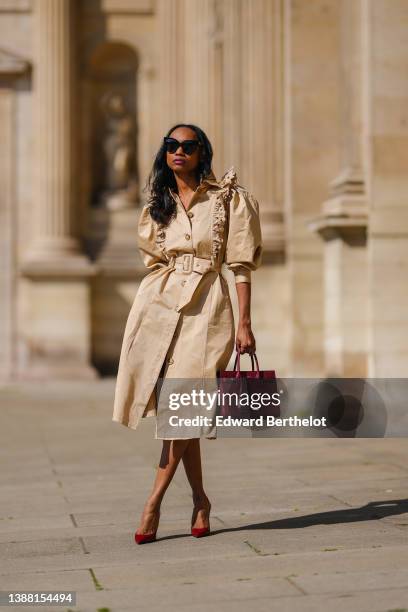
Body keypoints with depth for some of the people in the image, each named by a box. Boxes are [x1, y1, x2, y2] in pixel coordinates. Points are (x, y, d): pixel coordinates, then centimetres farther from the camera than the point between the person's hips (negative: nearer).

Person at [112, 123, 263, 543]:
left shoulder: (228, 198, 1)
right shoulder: (157, 205, 14)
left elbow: (241, 264, -2)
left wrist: (244, 324, -7)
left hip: (205, 306, -4)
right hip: (158, 304, 4)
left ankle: (154, 501, -3)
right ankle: (199, 500, 16)